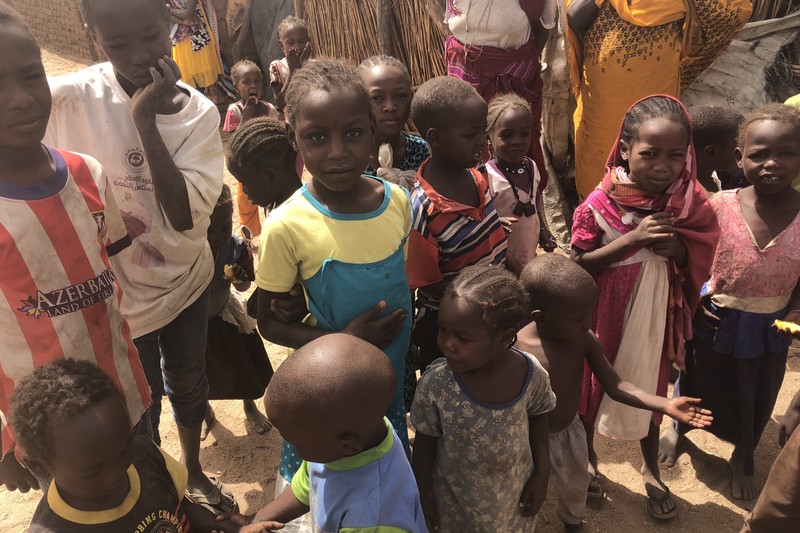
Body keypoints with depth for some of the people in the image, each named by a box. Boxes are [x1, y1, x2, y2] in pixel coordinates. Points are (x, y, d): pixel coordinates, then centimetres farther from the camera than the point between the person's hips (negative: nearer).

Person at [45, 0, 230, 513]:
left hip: (187, 279, 3)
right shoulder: (68, 99, -20)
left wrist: (146, 119, -28)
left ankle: (193, 470, 54)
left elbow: (186, 215, -24)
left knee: (189, 384, 25)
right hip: (117, 294, -3)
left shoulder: (199, 113, -12)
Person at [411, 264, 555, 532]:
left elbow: (538, 419, -2)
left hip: (514, 494, 2)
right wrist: (423, 497, -4)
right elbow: (425, 443, -12)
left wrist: (542, 474, 1)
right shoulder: (435, 384, -28)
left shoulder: (532, 373, -22)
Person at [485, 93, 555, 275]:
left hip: (531, 255, 6)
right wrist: (505, 258, -21)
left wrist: (545, 236, 14)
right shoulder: (487, 177, -24)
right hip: (502, 263, -6)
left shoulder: (531, 167, -2)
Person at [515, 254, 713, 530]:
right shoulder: (517, 352, -32)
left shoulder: (585, 340, -17)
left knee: (576, 488, 30)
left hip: (570, 432, 5)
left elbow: (614, 386, -12)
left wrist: (665, 405, -21)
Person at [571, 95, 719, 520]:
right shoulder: (601, 202, -19)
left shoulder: (689, 202, -10)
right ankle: (587, 458, 44)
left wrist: (676, 248, -22)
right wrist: (634, 238, -27)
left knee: (650, 390, 19)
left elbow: (704, 257, 1)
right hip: (605, 312, -2)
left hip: (656, 314, 2)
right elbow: (579, 262, -16)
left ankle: (652, 471, 45)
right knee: (591, 385, 15)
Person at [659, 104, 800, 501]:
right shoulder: (720, 205, -18)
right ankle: (679, 427, 55)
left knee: (756, 396, 22)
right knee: (699, 382, 23)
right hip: (715, 319, -1)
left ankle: (744, 455, 51)